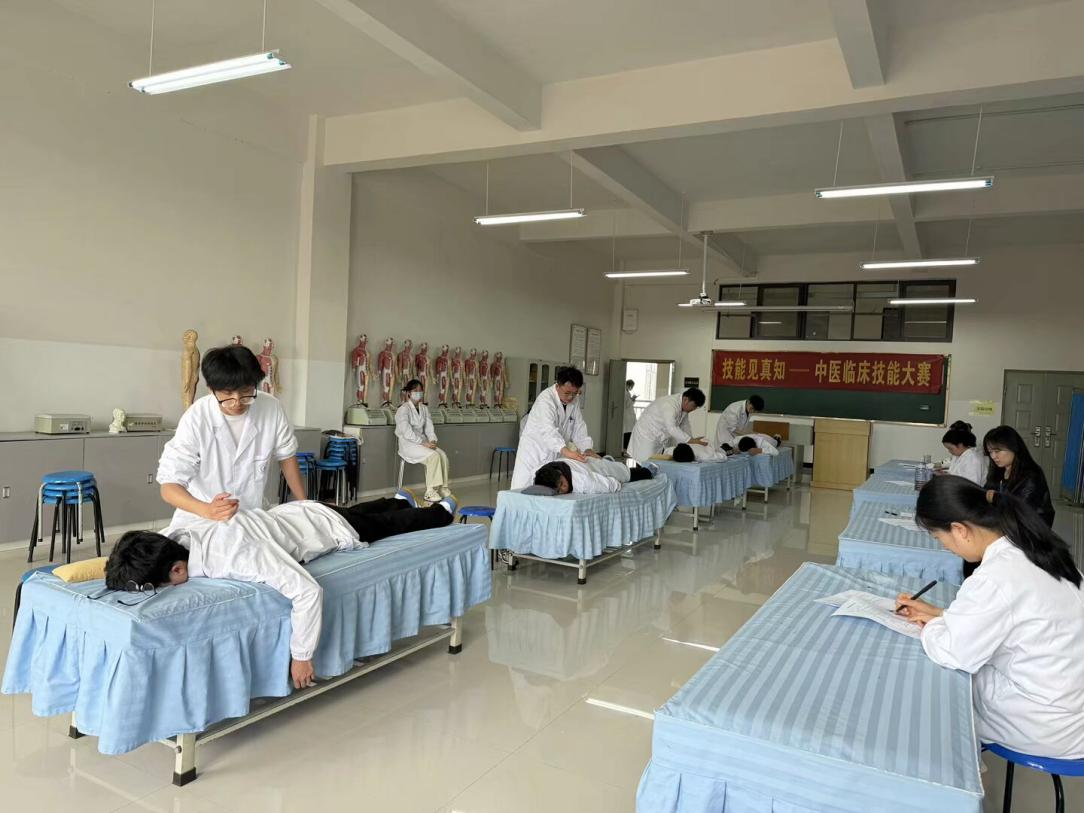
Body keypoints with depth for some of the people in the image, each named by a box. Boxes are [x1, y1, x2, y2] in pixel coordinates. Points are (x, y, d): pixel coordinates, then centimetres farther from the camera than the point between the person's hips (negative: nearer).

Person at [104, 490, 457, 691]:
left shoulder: (234, 556, -49)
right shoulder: (172, 537, -26)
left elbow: (308, 591, -49)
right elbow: (121, 563, -3)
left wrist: (300, 656, -40)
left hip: (331, 526, -6)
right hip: (294, 513, 6)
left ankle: (443, 510, 55)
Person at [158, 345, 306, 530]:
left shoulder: (271, 408, -11)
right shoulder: (195, 419, -18)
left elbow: (285, 455, 5)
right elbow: (169, 486, -18)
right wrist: (207, 510, -36)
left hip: (252, 519, 1)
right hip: (200, 522, -1)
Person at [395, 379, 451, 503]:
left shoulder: (424, 408, 14)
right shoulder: (403, 409, -9)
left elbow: (429, 427, 10)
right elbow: (406, 432, -19)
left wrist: (432, 440, -10)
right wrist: (423, 443, -23)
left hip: (422, 442, 6)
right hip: (408, 444, -6)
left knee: (443, 455, -20)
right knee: (433, 456, -29)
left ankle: (442, 488, -14)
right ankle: (430, 491, -26)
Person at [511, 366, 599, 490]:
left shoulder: (573, 402, 3)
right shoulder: (546, 399, -20)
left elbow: (579, 429, 4)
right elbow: (548, 429, -34)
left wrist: (587, 449, -13)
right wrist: (566, 451, -48)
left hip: (555, 458, 6)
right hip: (535, 455, -6)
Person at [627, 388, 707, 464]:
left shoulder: (683, 405, -2)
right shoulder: (669, 405, -30)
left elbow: (685, 426, 6)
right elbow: (671, 428, -40)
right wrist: (692, 440, -42)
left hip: (662, 439, 9)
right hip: (647, 435, -9)